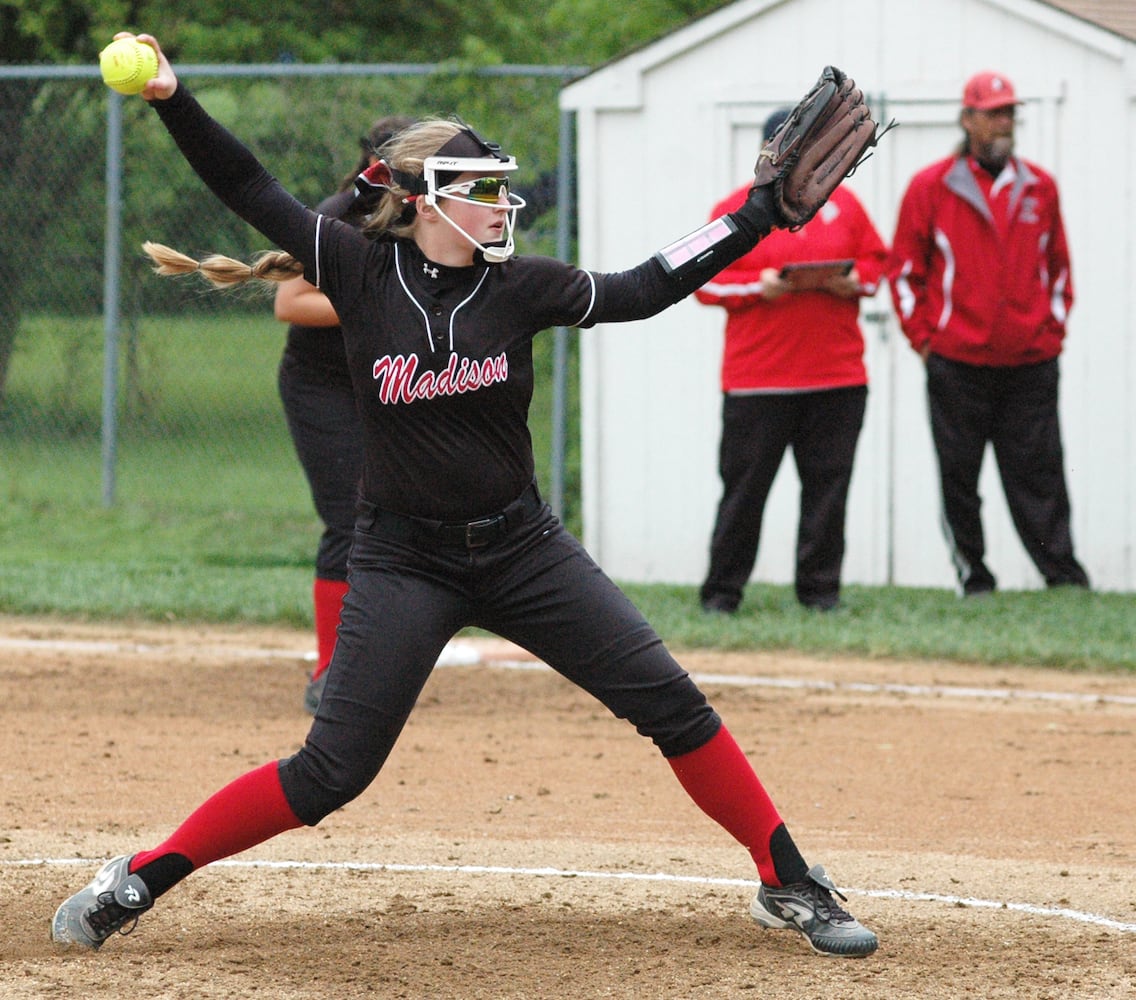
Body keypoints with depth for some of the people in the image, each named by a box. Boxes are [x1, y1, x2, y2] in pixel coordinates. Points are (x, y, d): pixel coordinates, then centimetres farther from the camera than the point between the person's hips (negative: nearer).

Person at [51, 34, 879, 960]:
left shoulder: (516, 286, -2)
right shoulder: (363, 272, -7)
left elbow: (641, 291, 5)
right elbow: (250, 189, -8)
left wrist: (758, 217, 0)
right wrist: (173, 101, -18)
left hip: (523, 551, 3)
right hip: (403, 562, -3)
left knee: (671, 702, -3)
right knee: (331, 772, -8)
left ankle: (789, 886, 10)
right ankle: (137, 882, 5)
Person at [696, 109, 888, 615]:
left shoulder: (842, 203, 12)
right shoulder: (734, 210, 3)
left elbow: (878, 262, 16)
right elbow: (705, 281, 1)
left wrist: (854, 282, -5)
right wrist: (758, 286, -14)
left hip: (837, 378, 3)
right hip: (757, 378, -3)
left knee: (828, 483, 2)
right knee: (744, 483, -1)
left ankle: (819, 587, 10)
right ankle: (722, 590, 5)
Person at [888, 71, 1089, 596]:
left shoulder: (1040, 187, 11)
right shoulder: (930, 187, 2)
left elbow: (1058, 265, 20)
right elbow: (904, 267, 6)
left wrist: (1054, 327, 10)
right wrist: (923, 336, 0)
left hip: (1030, 362, 1)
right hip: (956, 362, -1)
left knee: (1038, 474, -2)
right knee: (958, 475, 2)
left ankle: (1063, 574, -2)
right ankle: (972, 576, 9)